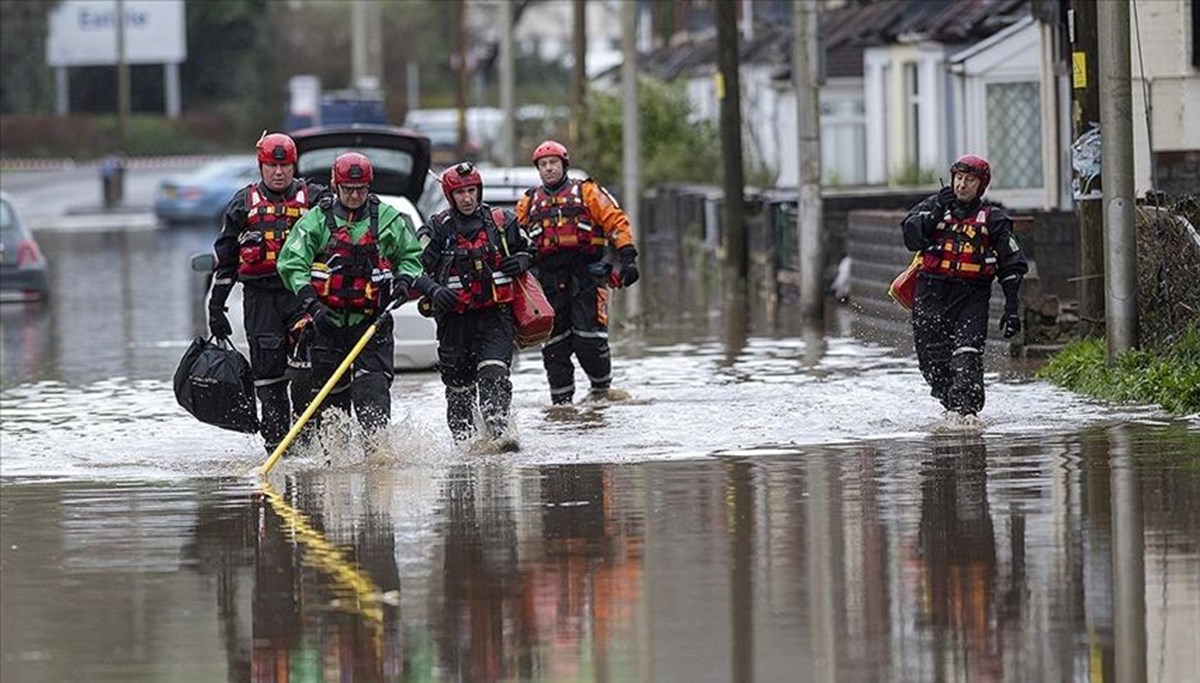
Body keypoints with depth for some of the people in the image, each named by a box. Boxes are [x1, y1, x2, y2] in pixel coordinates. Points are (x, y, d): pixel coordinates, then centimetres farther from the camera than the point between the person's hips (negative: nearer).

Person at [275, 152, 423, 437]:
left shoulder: (388, 219, 5)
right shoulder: (317, 220, 0)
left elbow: (411, 256, 18)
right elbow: (291, 263, -6)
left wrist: (404, 280, -4)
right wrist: (312, 305, -18)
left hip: (371, 319, 0)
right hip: (327, 319, 0)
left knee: (373, 389, -14)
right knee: (329, 393, 5)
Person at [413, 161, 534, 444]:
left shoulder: (501, 222, 6)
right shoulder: (438, 229, 1)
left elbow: (527, 250, 22)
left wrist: (521, 262, -2)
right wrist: (434, 290, -21)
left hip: (495, 313, -1)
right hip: (454, 317, 1)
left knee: (494, 372, -19)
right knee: (458, 384, 7)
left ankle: (499, 429, -28)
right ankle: (463, 437, 19)